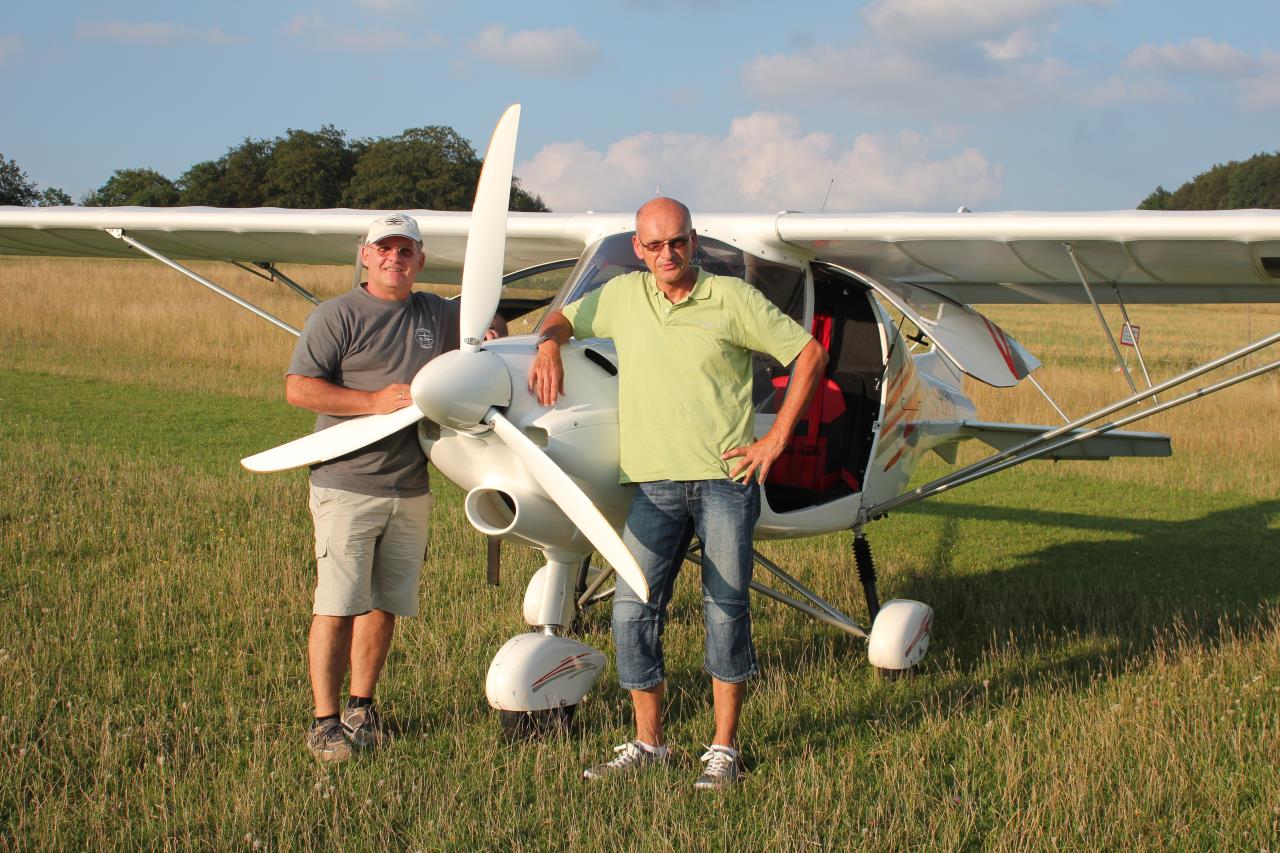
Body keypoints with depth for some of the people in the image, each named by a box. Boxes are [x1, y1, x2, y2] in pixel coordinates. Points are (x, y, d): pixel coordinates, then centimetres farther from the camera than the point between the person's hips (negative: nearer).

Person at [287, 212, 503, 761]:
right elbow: (298, 388, -11)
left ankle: (361, 708, 23)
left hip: (411, 489, 5)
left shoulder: (438, 315, 12)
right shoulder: (338, 316, -4)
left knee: (385, 606, 10)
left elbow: (486, 324, 31)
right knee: (337, 606, -7)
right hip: (346, 485, -5)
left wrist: (493, 334, 7)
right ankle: (325, 721, 0)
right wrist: (374, 401, -17)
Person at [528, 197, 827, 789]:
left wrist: (775, 440, -2)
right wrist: (548, 346, 1)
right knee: (632, 610, -1)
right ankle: (647, 743, 14)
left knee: (726, 609, 0)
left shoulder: (733, 299, -1)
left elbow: (810, 354, 2)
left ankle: (724, 748, 12)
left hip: (727, 478, -3)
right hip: (655, 483, 3)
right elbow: (562, 317, 26)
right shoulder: (622, 296, 9)